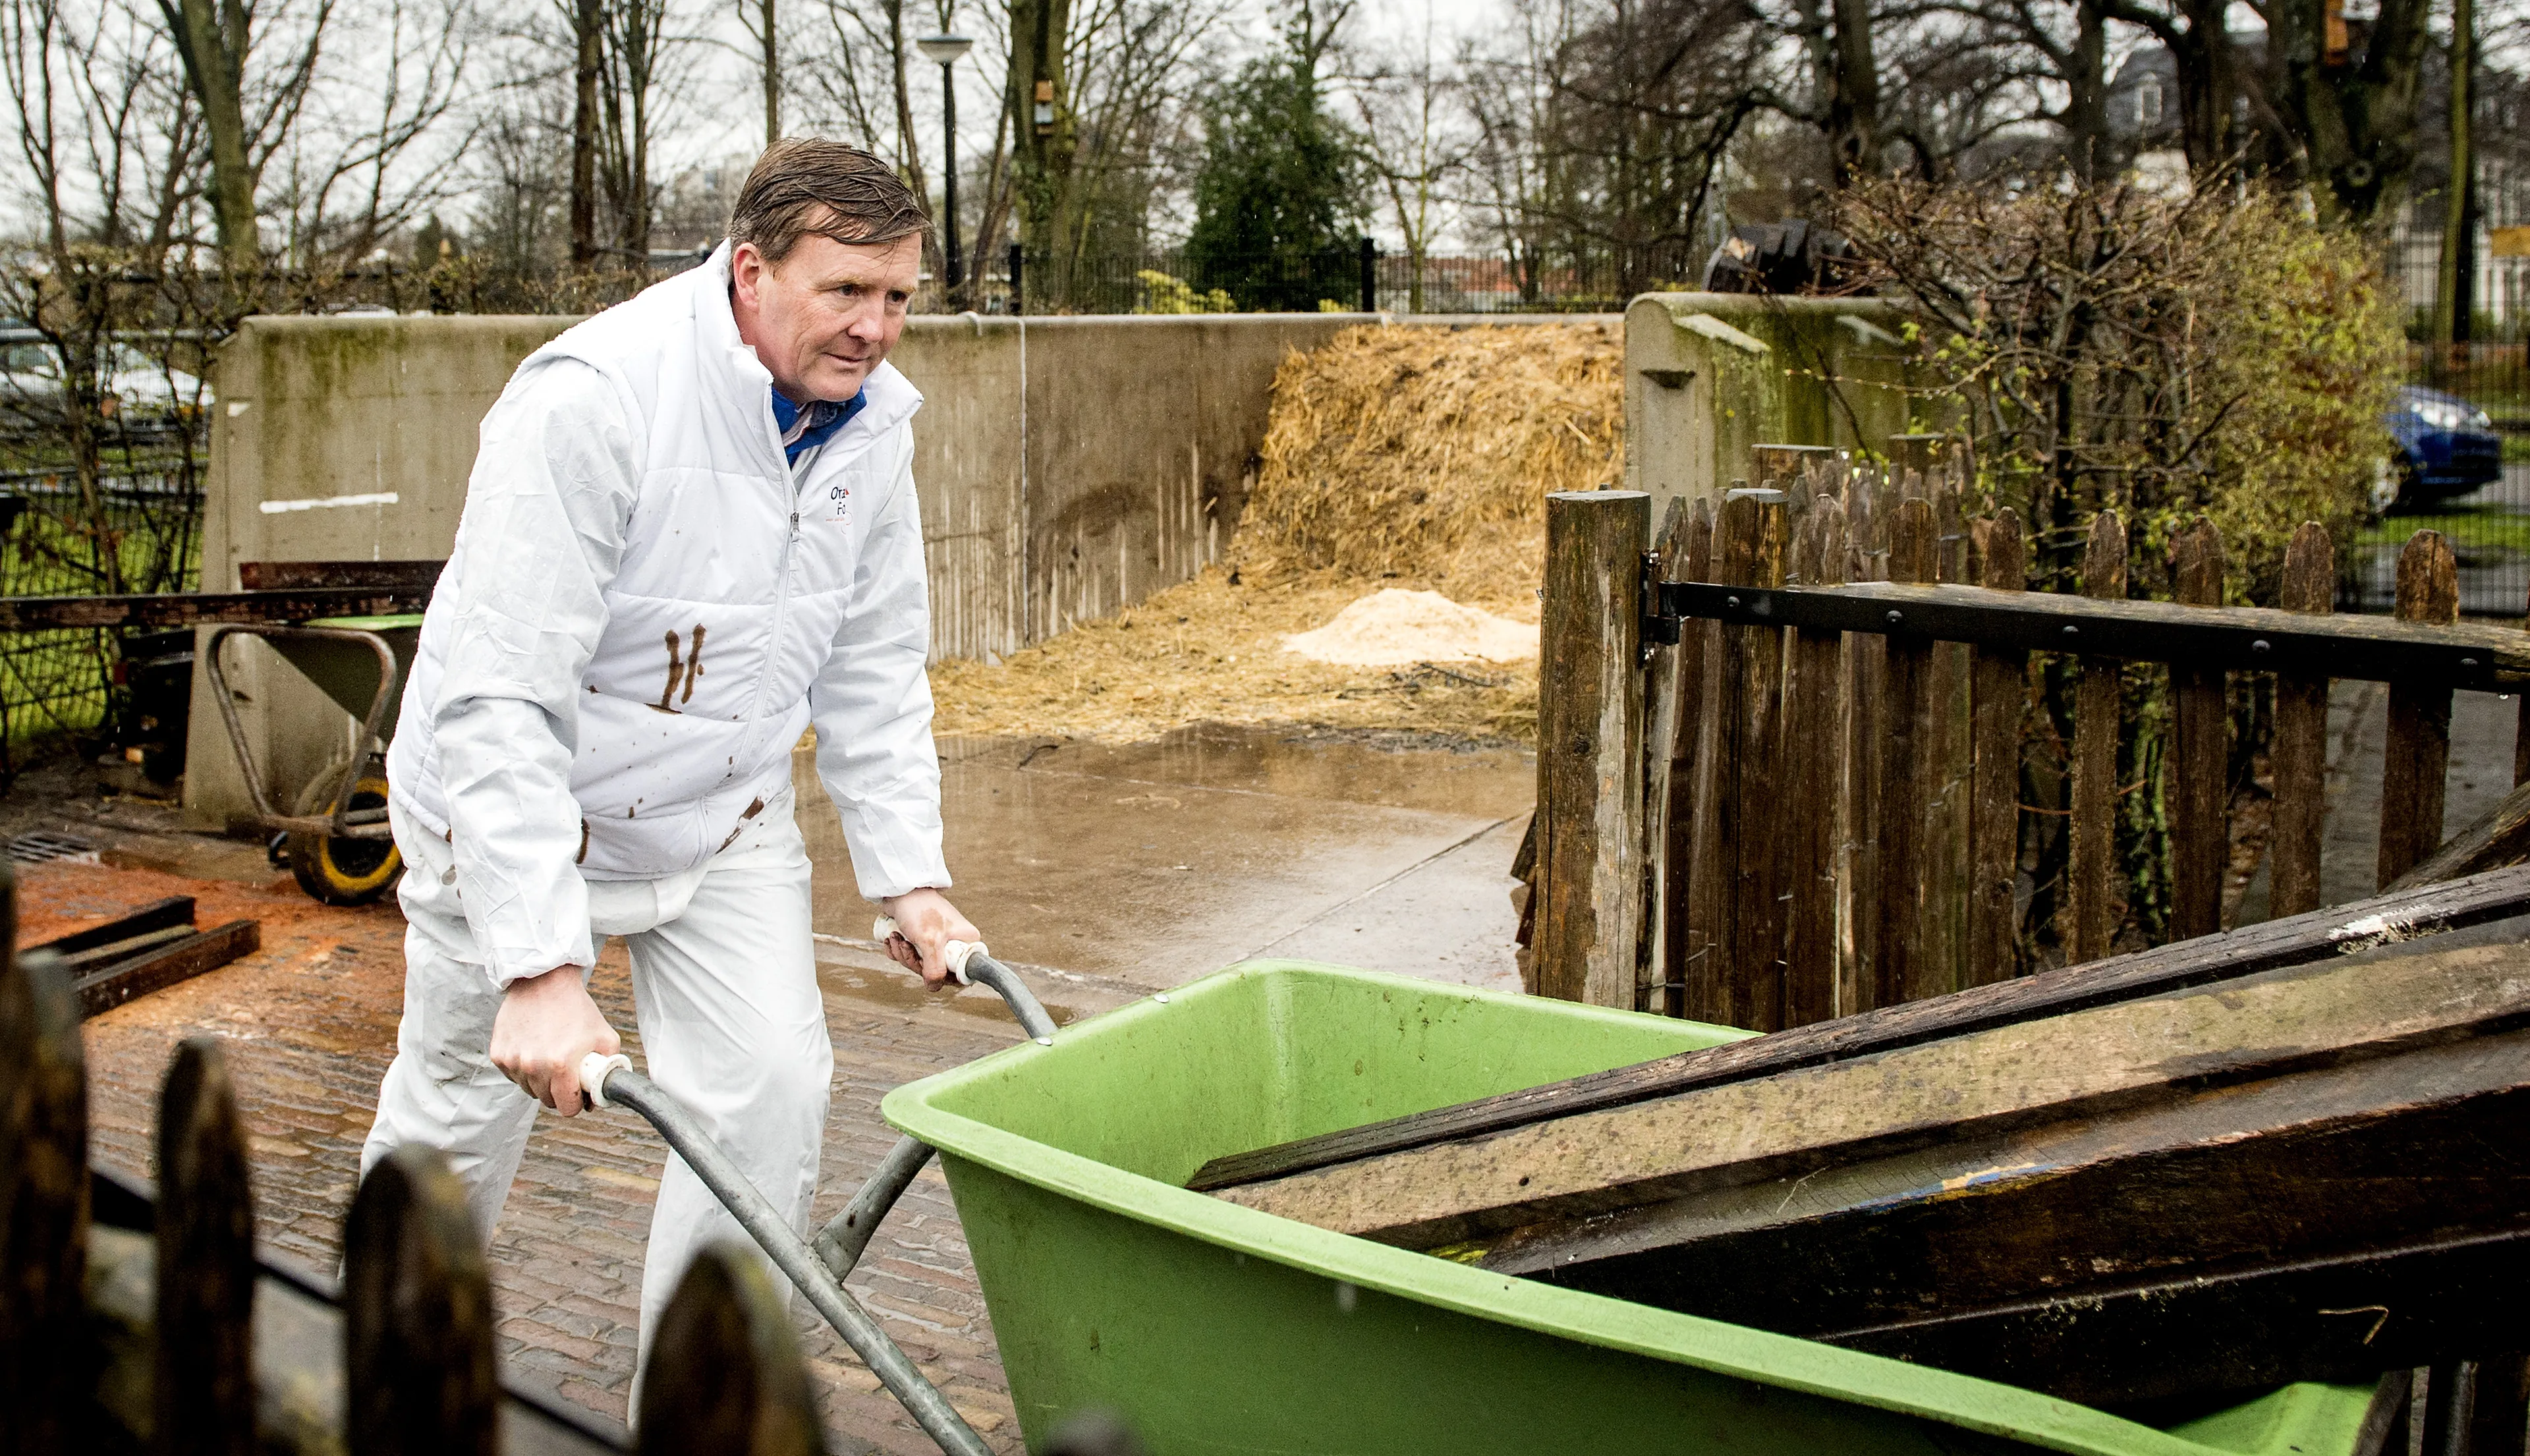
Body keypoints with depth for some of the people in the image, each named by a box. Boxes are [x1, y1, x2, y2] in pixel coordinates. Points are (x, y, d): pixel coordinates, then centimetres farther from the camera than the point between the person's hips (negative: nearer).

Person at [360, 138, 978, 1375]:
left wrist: (908, 876, -3)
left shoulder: (872, 418, -10)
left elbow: (874, 669, 2)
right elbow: (499, 703, -35)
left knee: (771, 1085, -7)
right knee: (462, 1112, 10)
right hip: (513, 804, -5)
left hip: (722, 813, 5)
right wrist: (541, 967, -39)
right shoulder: (591, 401, -32)